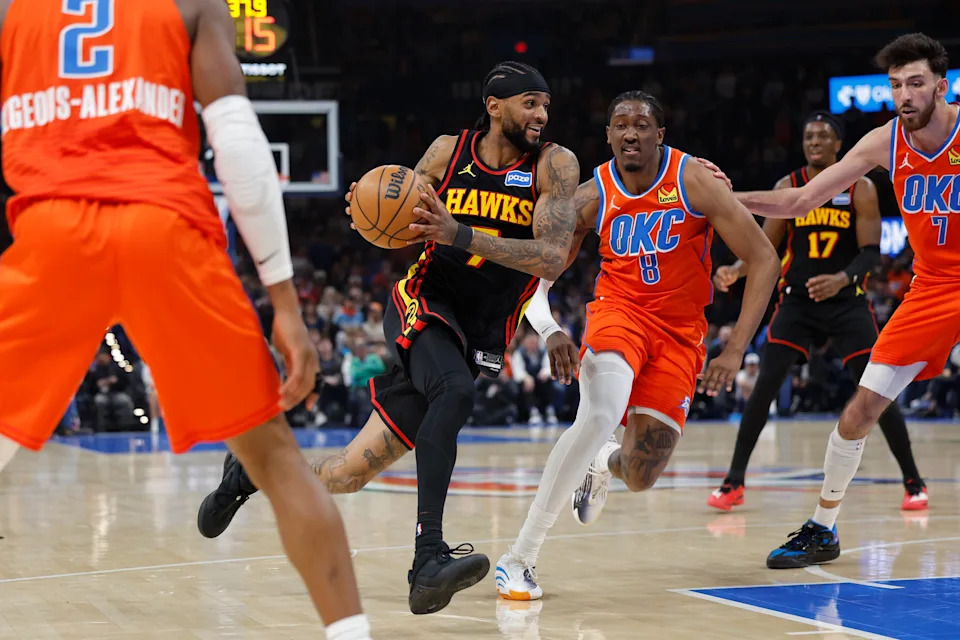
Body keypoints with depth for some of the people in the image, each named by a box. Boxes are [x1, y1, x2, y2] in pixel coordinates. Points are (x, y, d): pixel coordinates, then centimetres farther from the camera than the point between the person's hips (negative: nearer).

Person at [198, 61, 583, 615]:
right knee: (456, 391, -38)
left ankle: (251, 472, 30)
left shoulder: (555, 165, -7)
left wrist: (458, 235, -30)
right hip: (423, 305, -1)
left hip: (479, 339, 1)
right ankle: (429, 558, -40)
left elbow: (552, 258, -20)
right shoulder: (448, 152, -2)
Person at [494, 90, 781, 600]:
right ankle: (519, 558, -24)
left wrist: (735, 351, -17)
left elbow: (763, 260, -11)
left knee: (640, 477, -4)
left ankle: (606, 462, 39)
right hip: (618, 310, -1)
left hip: (679, 330, 1)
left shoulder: (693, 181, -12)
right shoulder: (592, 197, -7)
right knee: (599, 416, -32)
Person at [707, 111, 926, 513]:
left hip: (847, 302, -1)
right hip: (797, 301, 1)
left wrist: (843, 278, -30)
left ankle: (913, 482, 9)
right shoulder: (788, 187, 1)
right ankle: (734, 482, -1)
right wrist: (736, 270, -17)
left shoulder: (861, 189, -4)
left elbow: (871, 251, -10)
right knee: (765, 386, -9)